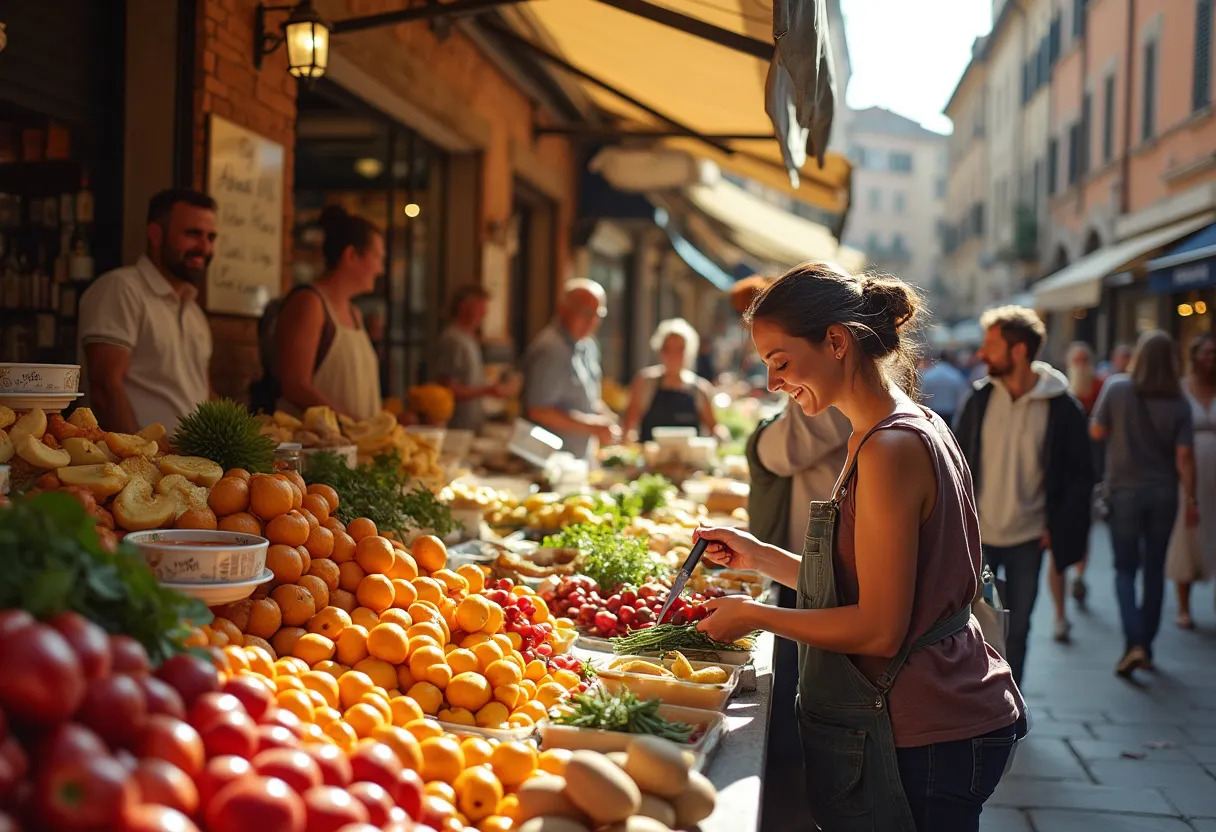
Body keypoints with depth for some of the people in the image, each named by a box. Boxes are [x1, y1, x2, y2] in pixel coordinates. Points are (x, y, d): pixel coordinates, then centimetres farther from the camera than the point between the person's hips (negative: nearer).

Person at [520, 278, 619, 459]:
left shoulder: (587, 346, 13)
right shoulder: (549, 351, -18)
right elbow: (538, 412, -23)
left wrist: (607, 420, 5)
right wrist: (593, 427, -18)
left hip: (582, 458, 9)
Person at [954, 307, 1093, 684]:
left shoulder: (1062, 408, -8)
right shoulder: (980, 397, -2)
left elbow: (1081, 475, -1)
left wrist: (1057, 527, -6)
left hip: (1027, 539, -1)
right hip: (976, 534, 2)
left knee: (1016, 628, 10)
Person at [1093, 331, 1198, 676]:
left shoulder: (1117, 388, -10)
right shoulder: (1178, 403, -7)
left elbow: (1097, 431, -3)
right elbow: (1184, 457, -8)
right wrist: (1191, 499, -1)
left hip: (1125, 491, -1)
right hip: (1164, 493, 2)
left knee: (1125, 569, 7)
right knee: (1155, 570, 14)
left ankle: (1134, 643, -10)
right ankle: (1146, 646, 19)